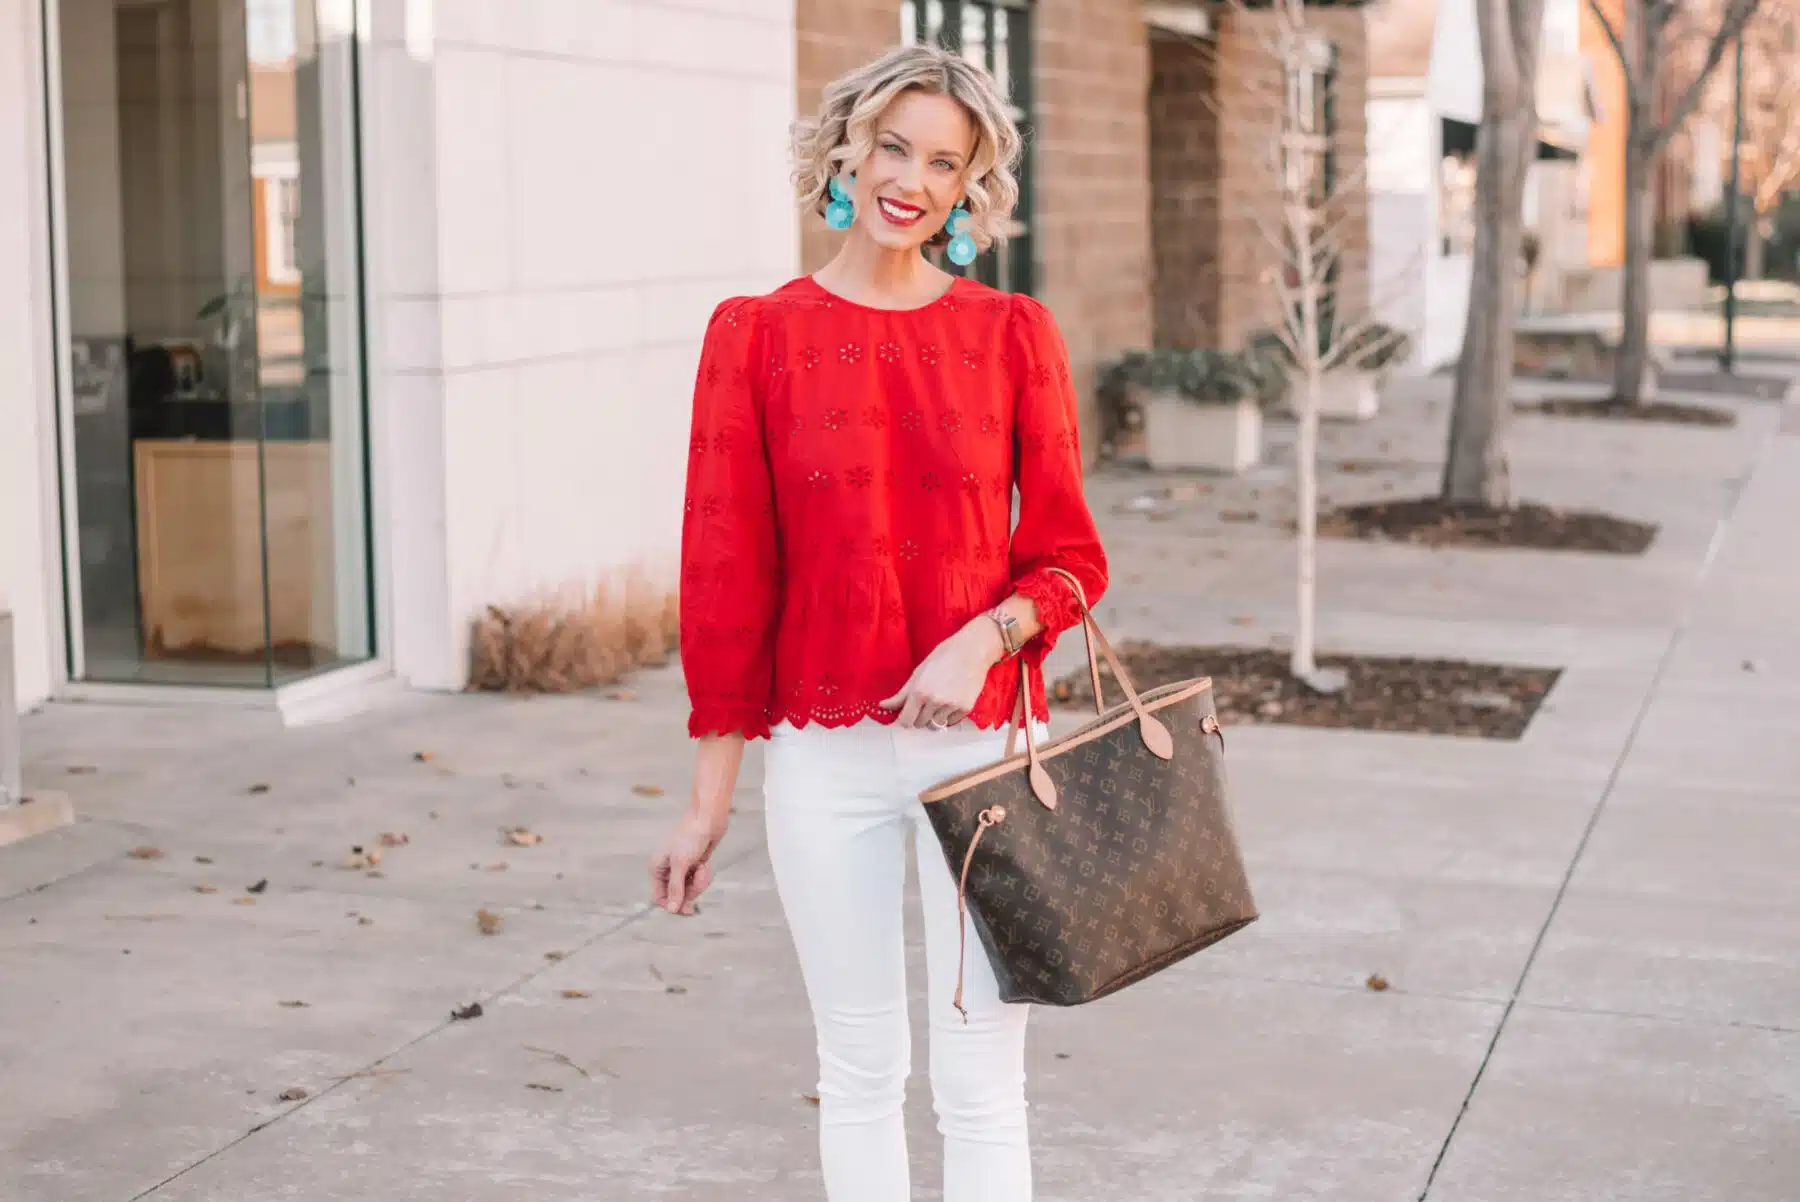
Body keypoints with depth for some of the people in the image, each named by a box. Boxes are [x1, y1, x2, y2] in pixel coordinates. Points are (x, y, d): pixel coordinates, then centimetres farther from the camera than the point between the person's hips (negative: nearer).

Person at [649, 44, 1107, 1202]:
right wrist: (710, 797, 1)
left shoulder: (1014, 334, 1)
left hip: (982, 742, 0)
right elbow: (727, 573, 0)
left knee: (983, 1082, 5)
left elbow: (1069, 556, 3)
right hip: (824, 756, 0)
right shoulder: (756, 335, -1)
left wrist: (987, 636, -19)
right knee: (860, 1065, 12)